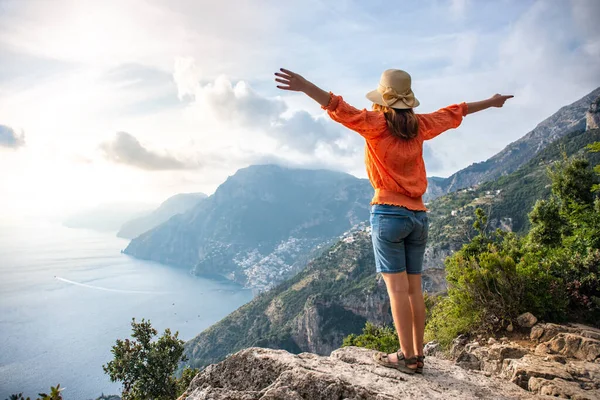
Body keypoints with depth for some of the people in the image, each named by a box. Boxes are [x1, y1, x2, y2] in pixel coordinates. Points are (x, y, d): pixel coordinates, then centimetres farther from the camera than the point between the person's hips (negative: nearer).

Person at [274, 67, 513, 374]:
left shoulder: (377, 124, -5)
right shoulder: (419, 125, 10)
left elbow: (341, 109, -19)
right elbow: (454, 112, 25)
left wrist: (304, 86, -27)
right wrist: (491, 102, 40)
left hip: (388, 213, -6)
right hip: (418, 215, 6)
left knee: (397, 287, -4)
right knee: (414, 288, 9)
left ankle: (407, 357, -1)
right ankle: (418, 354, 15)